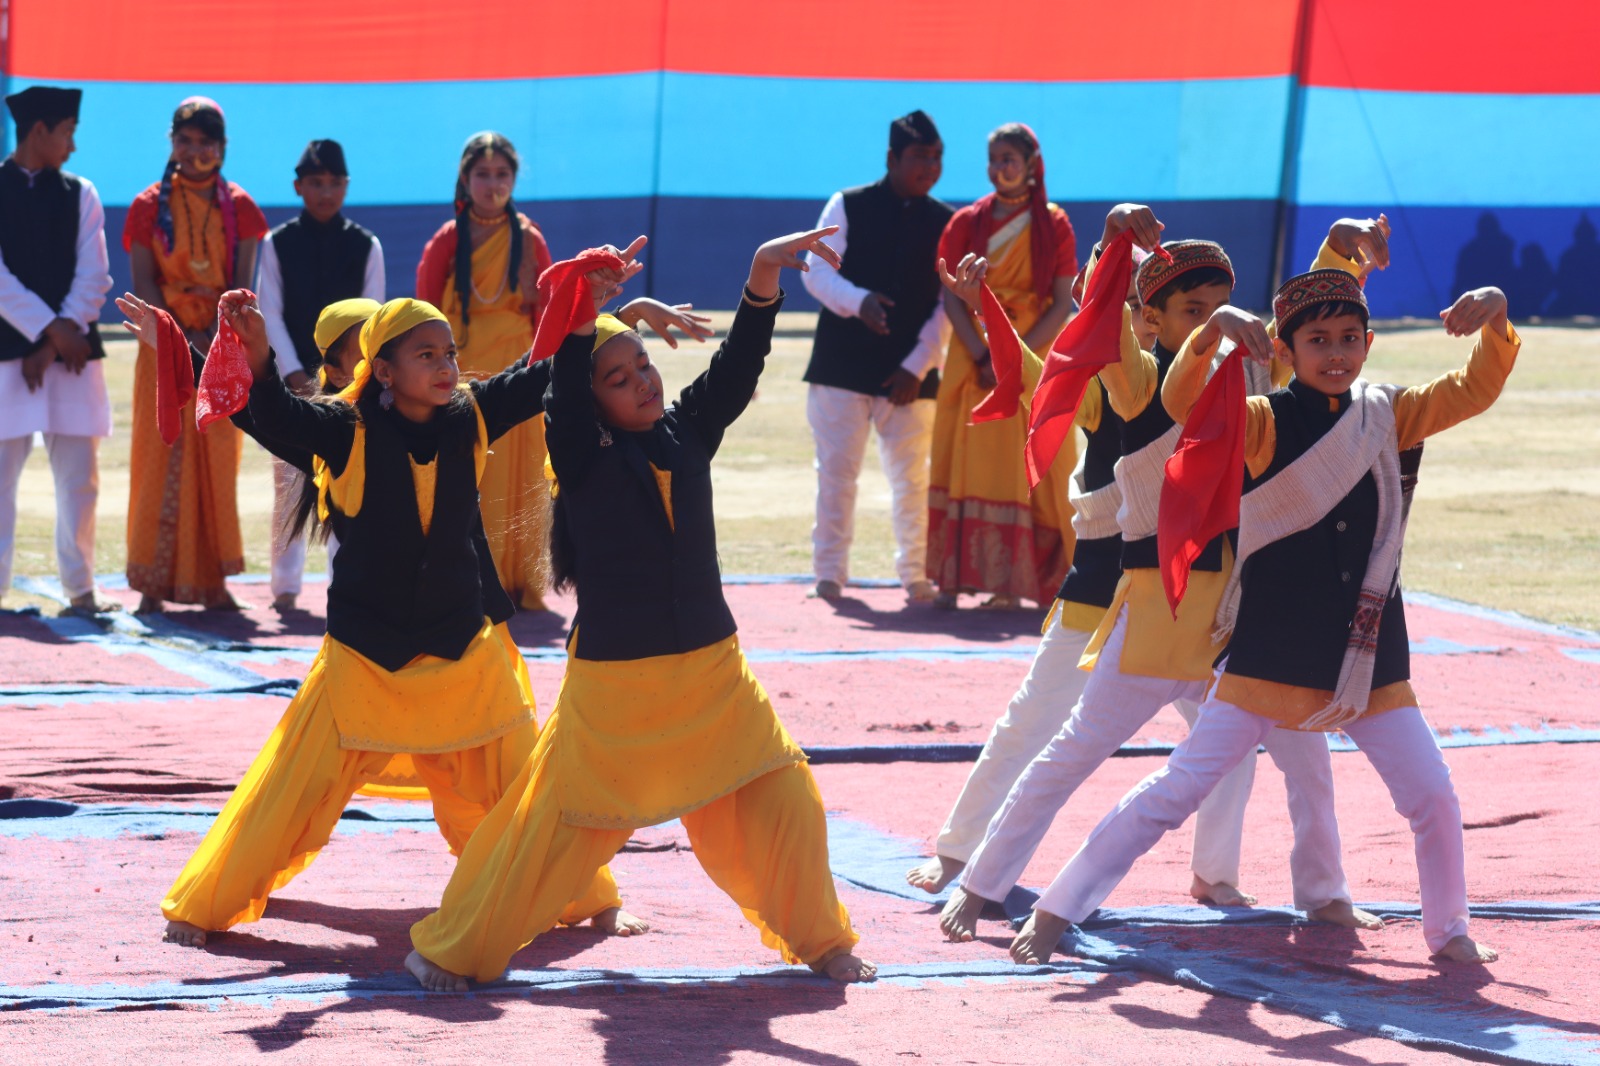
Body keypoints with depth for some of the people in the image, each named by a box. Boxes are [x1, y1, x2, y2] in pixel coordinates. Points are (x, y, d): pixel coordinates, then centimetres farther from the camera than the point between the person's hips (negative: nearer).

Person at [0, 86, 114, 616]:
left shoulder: (79, 194, 10)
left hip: (71, 353, 3)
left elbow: (93, 275, 4)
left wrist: (54, 346, -6)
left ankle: (80, 589, 9)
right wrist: (53, 330, -13)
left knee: (79, 477, 3)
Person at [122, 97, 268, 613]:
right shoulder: (149, 206, 2)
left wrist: (216, 338, -16)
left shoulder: (238, 207, 5)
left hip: (222, 344, 1)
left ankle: (212, 580, 7)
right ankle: (154, 582, -2)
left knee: (217, 458, 2)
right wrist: (182, 339, -17)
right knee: (163, 456, -4)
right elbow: (144, 281, -4)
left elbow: (242, 282, 0)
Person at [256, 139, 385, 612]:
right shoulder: (278, 243, 4)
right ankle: (285, 584, 6)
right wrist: (295, 375, -9)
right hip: (292, 377, 0)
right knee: (289, 477, -1)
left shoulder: (365, 246, 5)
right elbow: (270, 315, 1)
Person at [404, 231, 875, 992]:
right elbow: (564, 390, -26)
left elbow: (737, 365, -5)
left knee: (780, 801, 4)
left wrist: (765, 274, -19)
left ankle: (817, 939, 24)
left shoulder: (686, 433, 3)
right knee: (559, 822, 0)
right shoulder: (582, 457, -9)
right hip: (613, 680, -4)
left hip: (712, 673, 5)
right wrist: (587, 302, -39)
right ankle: (455, 950, 13)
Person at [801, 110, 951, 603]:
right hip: (842, 366, -1)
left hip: (909, 373, 1)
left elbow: (949, 302, 2)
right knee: (836, 470, -2)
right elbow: (816, 271, -3)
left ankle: (917, 575, 10)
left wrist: (917, 367, -7)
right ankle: (829, 575, 5)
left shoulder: (945, 223, 5)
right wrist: (858, 301, -23)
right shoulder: (847, 207, 1)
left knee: (912, 476, 0)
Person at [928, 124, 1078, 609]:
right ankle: (955, 578, -2)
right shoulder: (966, 223, 5)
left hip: (1031, 356, -1)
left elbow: (1063, 305, -3)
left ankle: (1015, 580, -2)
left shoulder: (1054, 226, 1)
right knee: (967, 464, -2)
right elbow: (952, 297, 0)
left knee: (1029, 467, -4)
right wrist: (982, 357, -13)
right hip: (973, 359, 1)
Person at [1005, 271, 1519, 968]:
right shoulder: (1266, 423, -7)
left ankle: (1447, 931, 26)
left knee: (1433, 798, 2)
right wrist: (1214, 331, -38)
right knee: (1176, 789, -5)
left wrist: (1495, 318, -15)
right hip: (1269, 655, -4)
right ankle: (1053, 914, 0)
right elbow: (1182, 402, -22)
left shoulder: (1387, 416, 6)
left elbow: (1473, 390, 3)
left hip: (1370, 659, 4)